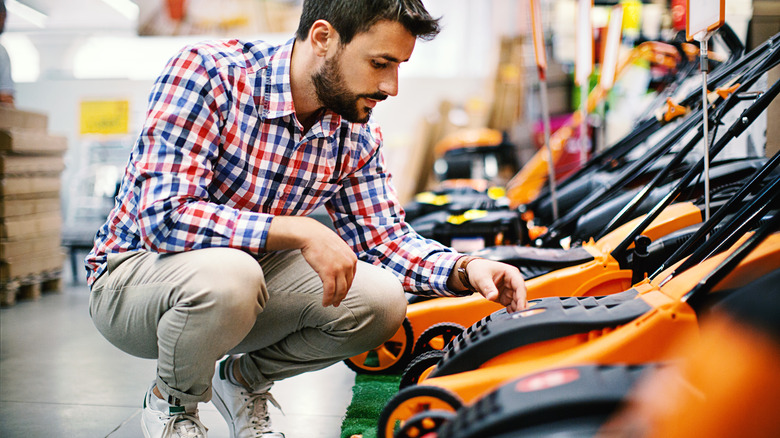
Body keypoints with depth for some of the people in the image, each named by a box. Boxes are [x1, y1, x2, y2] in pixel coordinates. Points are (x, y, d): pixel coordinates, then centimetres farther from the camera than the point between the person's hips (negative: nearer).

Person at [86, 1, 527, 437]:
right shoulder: (206, 71, -24)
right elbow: (163, 217, -32)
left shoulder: (357, 133, -5)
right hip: (135, 273, -5)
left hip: (240, 284, 5)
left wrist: (466, 269, -19)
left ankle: (244, 379, 12)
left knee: (381, 299, -16)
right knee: (228, 272, -38)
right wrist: (301, 232, -35)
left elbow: (386, 237, 0)